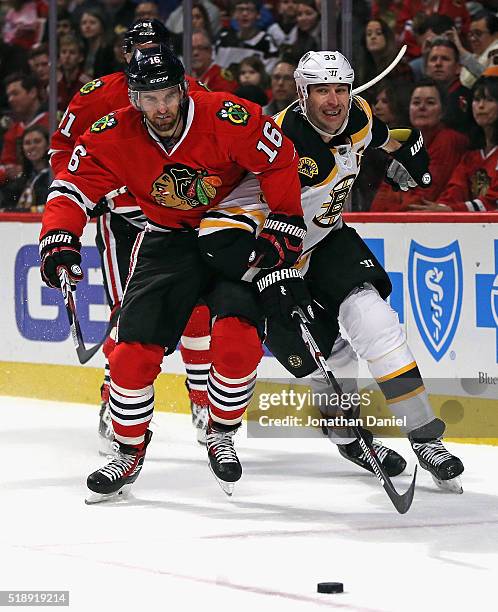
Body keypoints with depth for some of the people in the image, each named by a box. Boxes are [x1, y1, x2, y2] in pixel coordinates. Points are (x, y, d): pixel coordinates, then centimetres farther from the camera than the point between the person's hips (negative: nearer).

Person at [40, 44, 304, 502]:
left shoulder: (227, 118, -23)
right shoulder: (114, 136, -15)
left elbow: (281, 160, -12)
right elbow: (74, 188, -10)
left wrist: (285, 227, -13)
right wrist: (59, 238, -27)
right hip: (167, 238, 3)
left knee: (237, 338, -21)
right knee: (135, 349, -7)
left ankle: (222, 436, 4)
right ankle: (129, 455, 11)